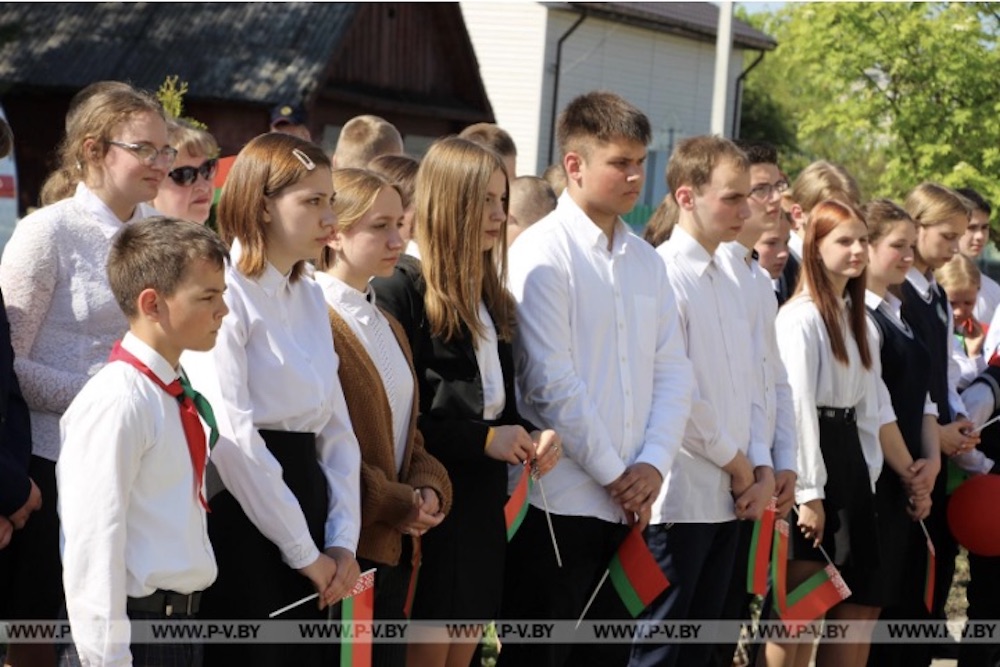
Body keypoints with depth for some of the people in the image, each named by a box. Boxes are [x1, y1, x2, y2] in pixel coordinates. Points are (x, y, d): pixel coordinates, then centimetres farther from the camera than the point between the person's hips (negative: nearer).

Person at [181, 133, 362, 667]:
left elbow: (337, 426, 13)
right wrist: (303, 552, -13)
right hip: (242, 512, -8)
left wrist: (343, 540, 1)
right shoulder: (224, 294, -12)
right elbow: (232, 438, -18)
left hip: (305, 497, 8)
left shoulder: (310, 297, 13)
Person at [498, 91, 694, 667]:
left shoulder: (647, 261, 12)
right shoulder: (544, 252, -8)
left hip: (627, 503, 6)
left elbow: (674, 372, 10)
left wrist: (653, 465, -5)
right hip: (559, 503, -6)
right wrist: (613, 475, -10)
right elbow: (552, 383, -14)